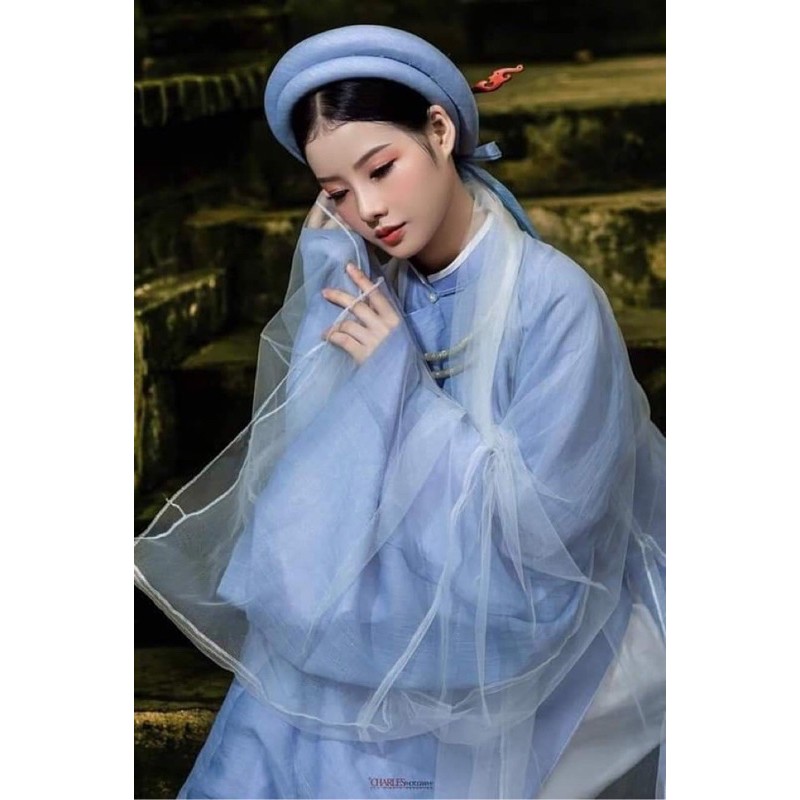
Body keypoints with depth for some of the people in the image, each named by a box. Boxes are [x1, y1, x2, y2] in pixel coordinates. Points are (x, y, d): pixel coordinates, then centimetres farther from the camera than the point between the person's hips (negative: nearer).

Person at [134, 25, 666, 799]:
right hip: (386, 601, 5)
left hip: (500, 637, -5)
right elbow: (316, 455, -6)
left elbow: (540, 521, -21)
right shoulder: (379, 280, -3)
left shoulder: (557, 303, -20)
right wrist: (324, 286, -13)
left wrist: (402, 387, -23)